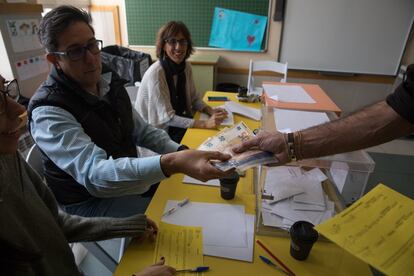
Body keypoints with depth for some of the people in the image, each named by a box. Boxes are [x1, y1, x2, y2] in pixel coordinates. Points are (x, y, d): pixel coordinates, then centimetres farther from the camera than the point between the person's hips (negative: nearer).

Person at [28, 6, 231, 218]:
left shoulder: (110, 81, -2)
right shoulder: (48, 112, -25)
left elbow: (141, 130, 3)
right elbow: (94, 174, -38)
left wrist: (180, 152, -14)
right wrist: (172, 163, -53)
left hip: (129, 177, 7)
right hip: (88, 202, -6)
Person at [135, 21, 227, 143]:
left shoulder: (186, 66, -4)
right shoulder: (155, 73, -25)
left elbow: (194, 98, 7)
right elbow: (167, 118, -26)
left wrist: (211, 111, -14)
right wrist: (205, 124, -32)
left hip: (178, 122, 6)